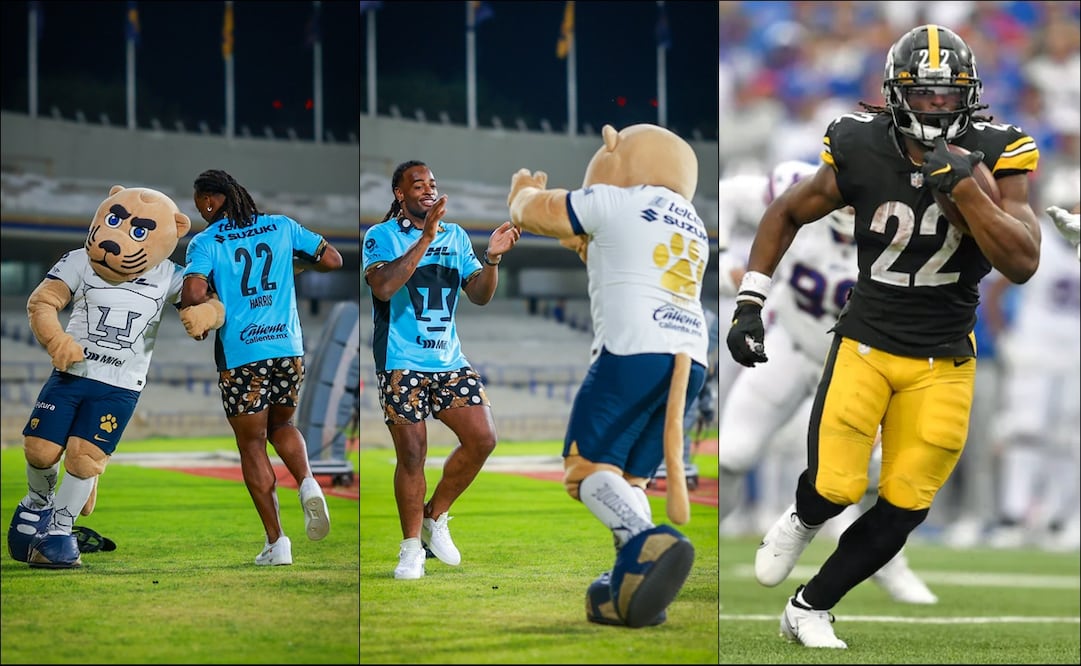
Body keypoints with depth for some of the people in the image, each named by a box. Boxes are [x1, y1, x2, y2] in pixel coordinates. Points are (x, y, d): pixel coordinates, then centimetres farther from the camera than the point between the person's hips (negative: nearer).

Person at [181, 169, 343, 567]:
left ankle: (276, 542, 4)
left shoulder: (205, 242, -5)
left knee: (252, 446, 8)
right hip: (289, 347, 4)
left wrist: (193, 322, 0)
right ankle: (308, 484, -4)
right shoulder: (281, 227, 7)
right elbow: (332, 260, 10)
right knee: (282, 426, 26)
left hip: (240, 355, -4)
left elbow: (193, 292, -20)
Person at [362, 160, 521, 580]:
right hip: (401, 363, -5)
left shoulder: (456, 236, 12)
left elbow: (480, 297, 10)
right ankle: (412, 547, 11)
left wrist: (492, 258, -9)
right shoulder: (381, 236, -5)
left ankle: (436, 517, 11)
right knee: (412, 455, -4)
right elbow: (384, 287, -23)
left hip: (449, 360, 5)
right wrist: (426, 238, -26)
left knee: (483, 438, -9)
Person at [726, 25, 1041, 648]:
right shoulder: (861, 153, -11)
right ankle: (801, 520, 24)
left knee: (903, 508, 3)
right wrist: (749, 303, 1)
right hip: (864, 344, -1)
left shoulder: (994, 157, -13)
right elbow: (787, 214, 7)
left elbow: (1022, 264, -24)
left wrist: (963, 184, -31)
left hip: (943, 362, 1)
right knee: (836, 488, -14)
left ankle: (810, 609, 24)